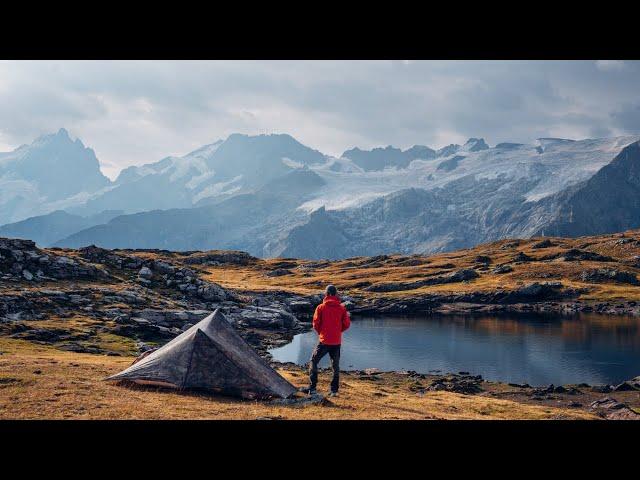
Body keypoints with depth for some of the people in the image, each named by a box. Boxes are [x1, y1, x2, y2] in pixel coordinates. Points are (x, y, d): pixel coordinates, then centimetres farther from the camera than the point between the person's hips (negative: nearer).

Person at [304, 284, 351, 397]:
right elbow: (346, 324, 0)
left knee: (313, 362, 9)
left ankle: (312, 387, 2)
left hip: (324, 341, -3)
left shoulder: (321, 307, -6)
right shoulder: (342, 308, 0)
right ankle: (334, 390, 12)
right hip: (337, 342, 3)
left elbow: (316, 324, -6)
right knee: (335, 365, 14)